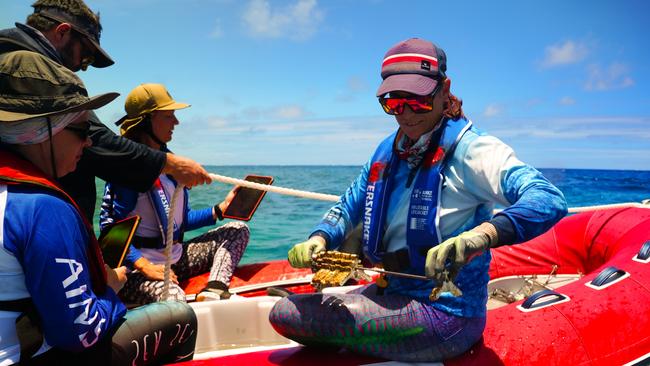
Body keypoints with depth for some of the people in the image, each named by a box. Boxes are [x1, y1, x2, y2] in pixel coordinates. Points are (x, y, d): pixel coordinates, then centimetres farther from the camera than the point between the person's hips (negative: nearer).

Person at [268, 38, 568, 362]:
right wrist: (318, 240, -9)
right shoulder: (388, 151, 7)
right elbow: (348, 206, 13)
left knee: (286, 314, -13)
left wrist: (479, 236, -47)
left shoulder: (468, 149, -15)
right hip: (392, 293, 8)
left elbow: (550, 200, -28)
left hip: (443, 313, -7)